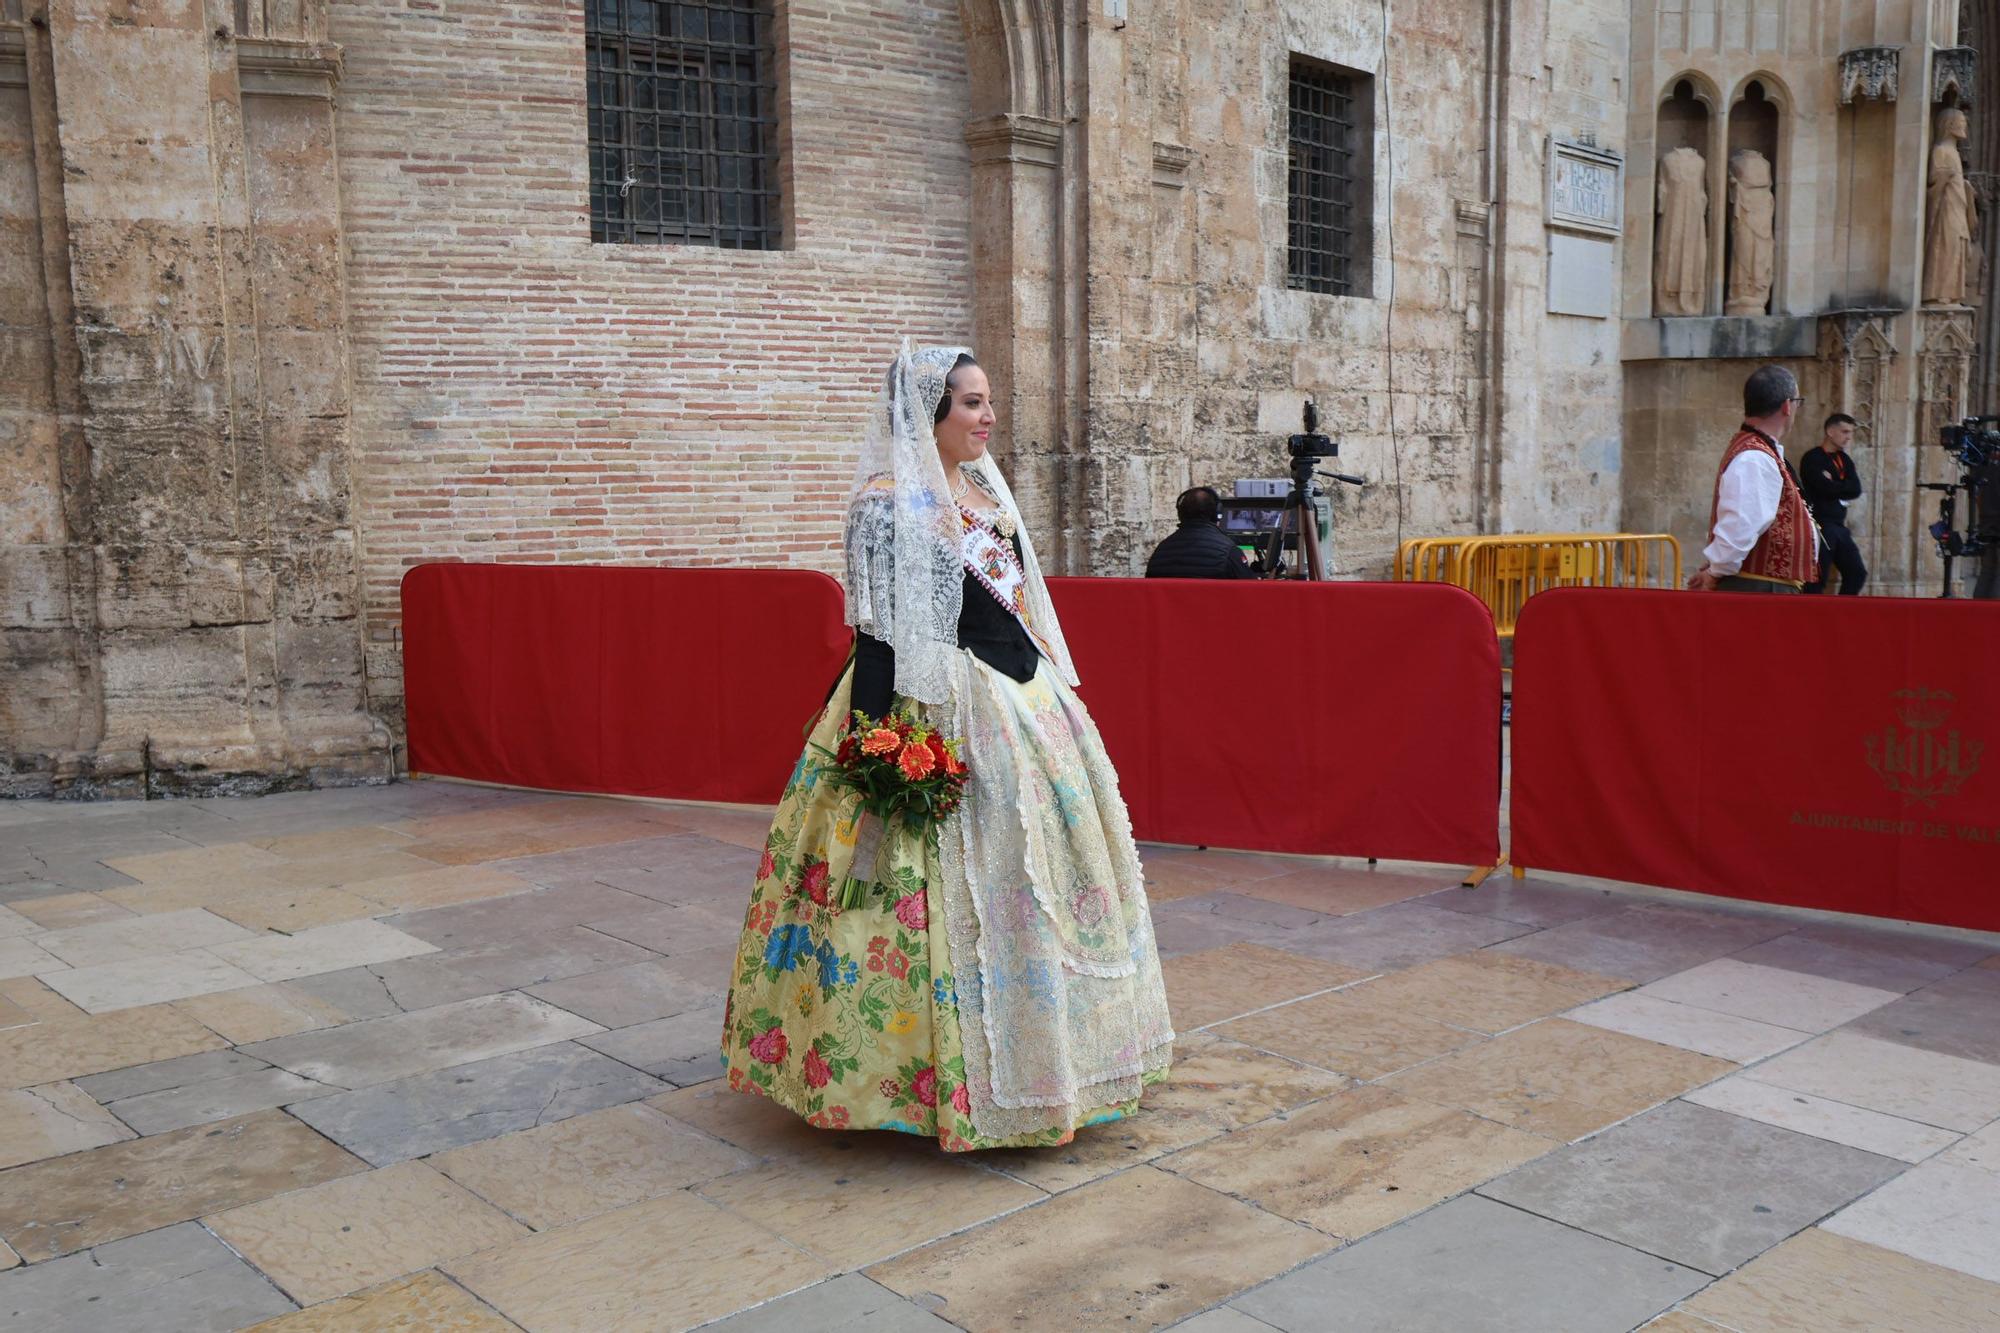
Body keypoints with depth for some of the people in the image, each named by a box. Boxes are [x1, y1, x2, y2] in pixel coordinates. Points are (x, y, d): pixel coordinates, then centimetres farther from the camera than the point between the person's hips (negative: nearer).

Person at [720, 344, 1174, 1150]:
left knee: (1037, 867, 15)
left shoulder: (984, 486, 14)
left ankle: (1037, 1061, 31)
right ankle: (952, 1086, 9)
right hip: (943, 713, -9)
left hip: (1021, 703, 9)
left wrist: (1055, 689, 19)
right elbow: (878, 631, -17)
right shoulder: (887, 503, -12)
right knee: (958, 892, -4)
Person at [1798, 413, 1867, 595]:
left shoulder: (1844, 459, 15)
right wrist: (1843, 488, -5)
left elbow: (1856, 490, 1)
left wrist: (1834, 487, -10)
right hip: (1819, 526, -8)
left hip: (1839, 526, 8)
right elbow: (1826, 489, -20)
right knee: (1816, 580, -9)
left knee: (1857, 572, 6)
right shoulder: (1812, 458, -7)